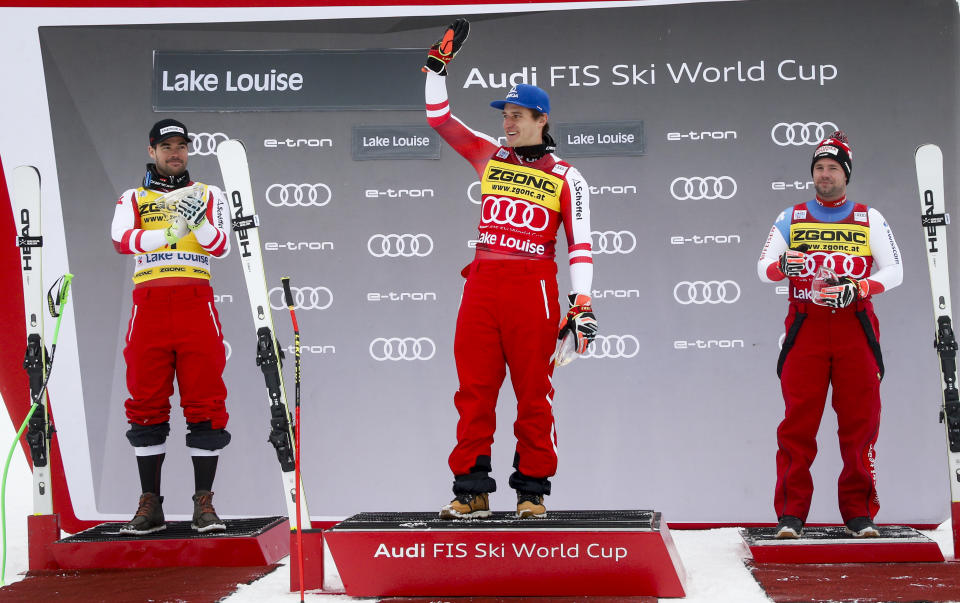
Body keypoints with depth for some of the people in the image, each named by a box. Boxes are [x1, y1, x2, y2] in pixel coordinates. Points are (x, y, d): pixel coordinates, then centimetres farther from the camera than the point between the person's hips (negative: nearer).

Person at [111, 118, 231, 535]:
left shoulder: (209, 196, 15)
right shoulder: (132, 199, 15)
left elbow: (221, 247, -1)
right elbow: (122, 240, -6)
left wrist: (198, 223, -22)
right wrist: (168, 233, -22)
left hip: (196, 304, -1)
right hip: (149, 305, 1)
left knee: (205, 404, -5)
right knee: (146, 405, 0)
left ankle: (204, 504, 0)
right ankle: (150, 505, 6)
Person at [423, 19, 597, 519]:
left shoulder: (565, 177, 4)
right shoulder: (489, 156, 13)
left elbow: (580, 243, 0)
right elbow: (438, 117, 15)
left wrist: (582, 304, -8)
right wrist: (439, 64, 6)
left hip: (532, 287, -3)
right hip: (482, 285, 3)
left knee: (533, 393, 0)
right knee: (474, 390, 1)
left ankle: (532, 491, 8)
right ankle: (471, 489, 7)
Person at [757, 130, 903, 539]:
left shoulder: (870, 219, 12)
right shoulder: (790, 219, 13)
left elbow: (893, 272, 6)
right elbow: (762, 268, 6)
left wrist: (858, 288, -12)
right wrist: (781, 266, -17)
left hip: (855, 328, 0)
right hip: (805, 328, 0)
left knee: (860, 421, -2)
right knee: (798, 421, -6)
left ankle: (859, 511, 6)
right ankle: (791, 513, -1)